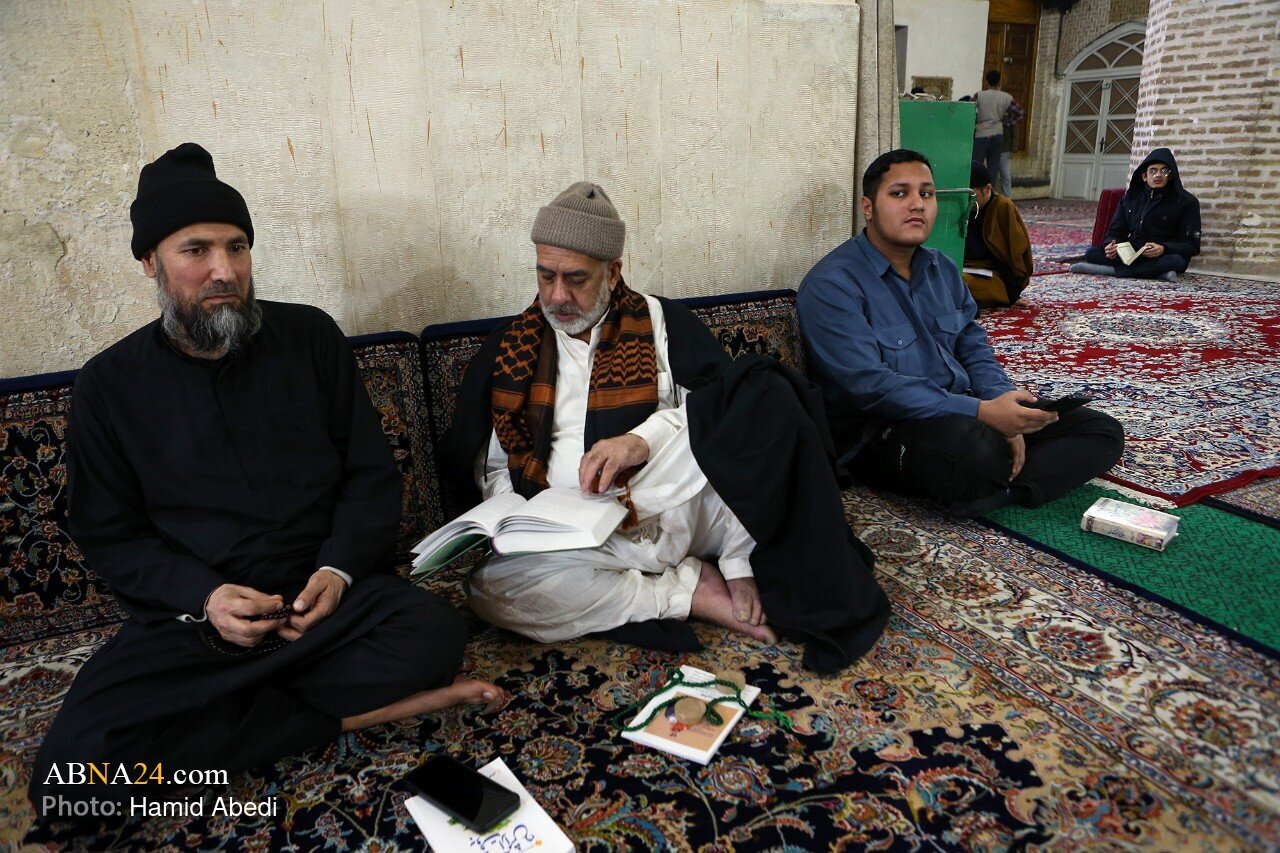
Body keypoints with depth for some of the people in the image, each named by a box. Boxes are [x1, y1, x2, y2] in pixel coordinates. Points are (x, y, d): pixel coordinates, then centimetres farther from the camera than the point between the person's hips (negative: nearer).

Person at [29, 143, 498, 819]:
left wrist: (338, 568, -12)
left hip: (322, 594, 0)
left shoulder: (311, 337, 3)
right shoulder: (110, 384, 3)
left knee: (433, 634, -29)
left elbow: (371, 472, 5)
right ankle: (341, 711, -14)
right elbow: (108, 534, 5)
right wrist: (203, 597, -13)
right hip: (187, 613, 1)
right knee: (71, 775, -24)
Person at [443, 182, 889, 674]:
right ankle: (688, 591, -18)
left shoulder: (661, 322, 10)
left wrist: (641, 440, -20)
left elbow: (719, 407, -4)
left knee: (768, 394, -22)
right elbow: (488, 468, 15)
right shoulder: (507, 350, 13)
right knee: (494, 587, -31)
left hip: (676, 508, -1)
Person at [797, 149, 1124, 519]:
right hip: (882, 432, -8)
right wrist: (983, 413, -28)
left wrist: (1003, 412, -8)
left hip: (961, 413, 9)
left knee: (1102, 430, 0)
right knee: (975, 447, -41)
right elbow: (870, 386, -23)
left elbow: (974, 349, 14)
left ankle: (996, 493, -18)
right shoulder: (831, 285, -14)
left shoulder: (942, 268, 13)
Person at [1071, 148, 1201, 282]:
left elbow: (1192, 245, -6)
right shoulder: (1131, 197, 11)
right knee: (1092, 253, -21)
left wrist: (1163, 249, -27)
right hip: (1131, 254, 3)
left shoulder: (1187, 202, -1)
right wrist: (1111, 244, -16)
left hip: (1164, 257, -3)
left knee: (1176, 261, -38)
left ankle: (1110, 270, -36)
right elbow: (1115, 231, 10)